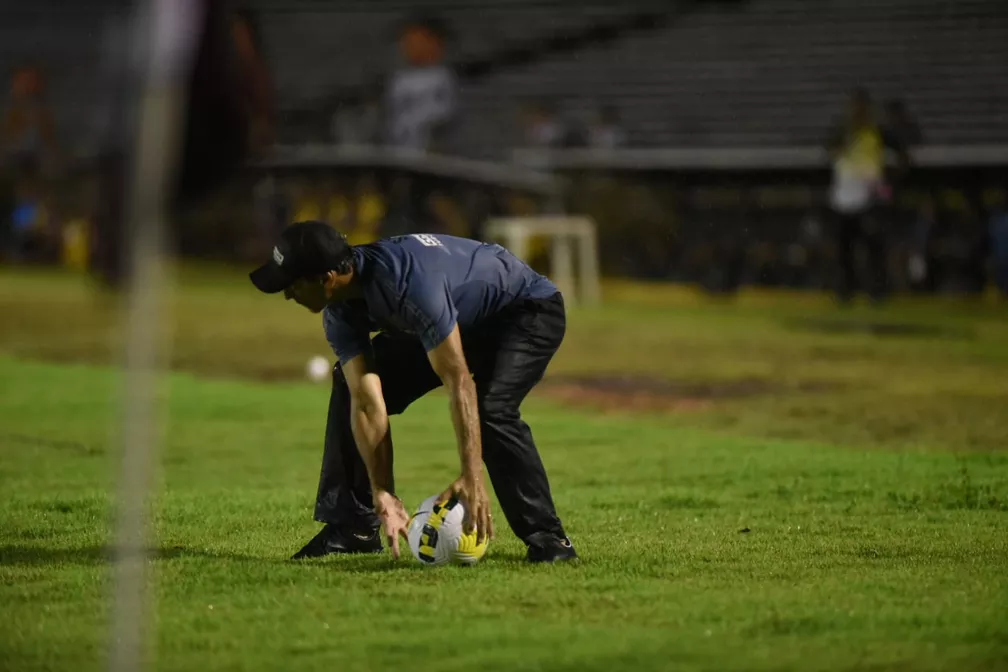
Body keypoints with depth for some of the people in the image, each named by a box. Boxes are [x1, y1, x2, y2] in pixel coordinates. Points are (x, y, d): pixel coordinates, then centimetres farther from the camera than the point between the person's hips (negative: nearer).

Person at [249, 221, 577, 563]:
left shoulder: (409, 282, -41)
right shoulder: (340, 313, -17)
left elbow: (458, 381, -42)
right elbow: (367, 403, -19)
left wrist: (472, 478, -47)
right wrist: (382, 494, -29)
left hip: (528, 310, -8)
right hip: (460, 322, 8)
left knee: (491, 409, -33)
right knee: (351, 388, -1)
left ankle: (547, 538, -19)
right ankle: (353, 527, 6)